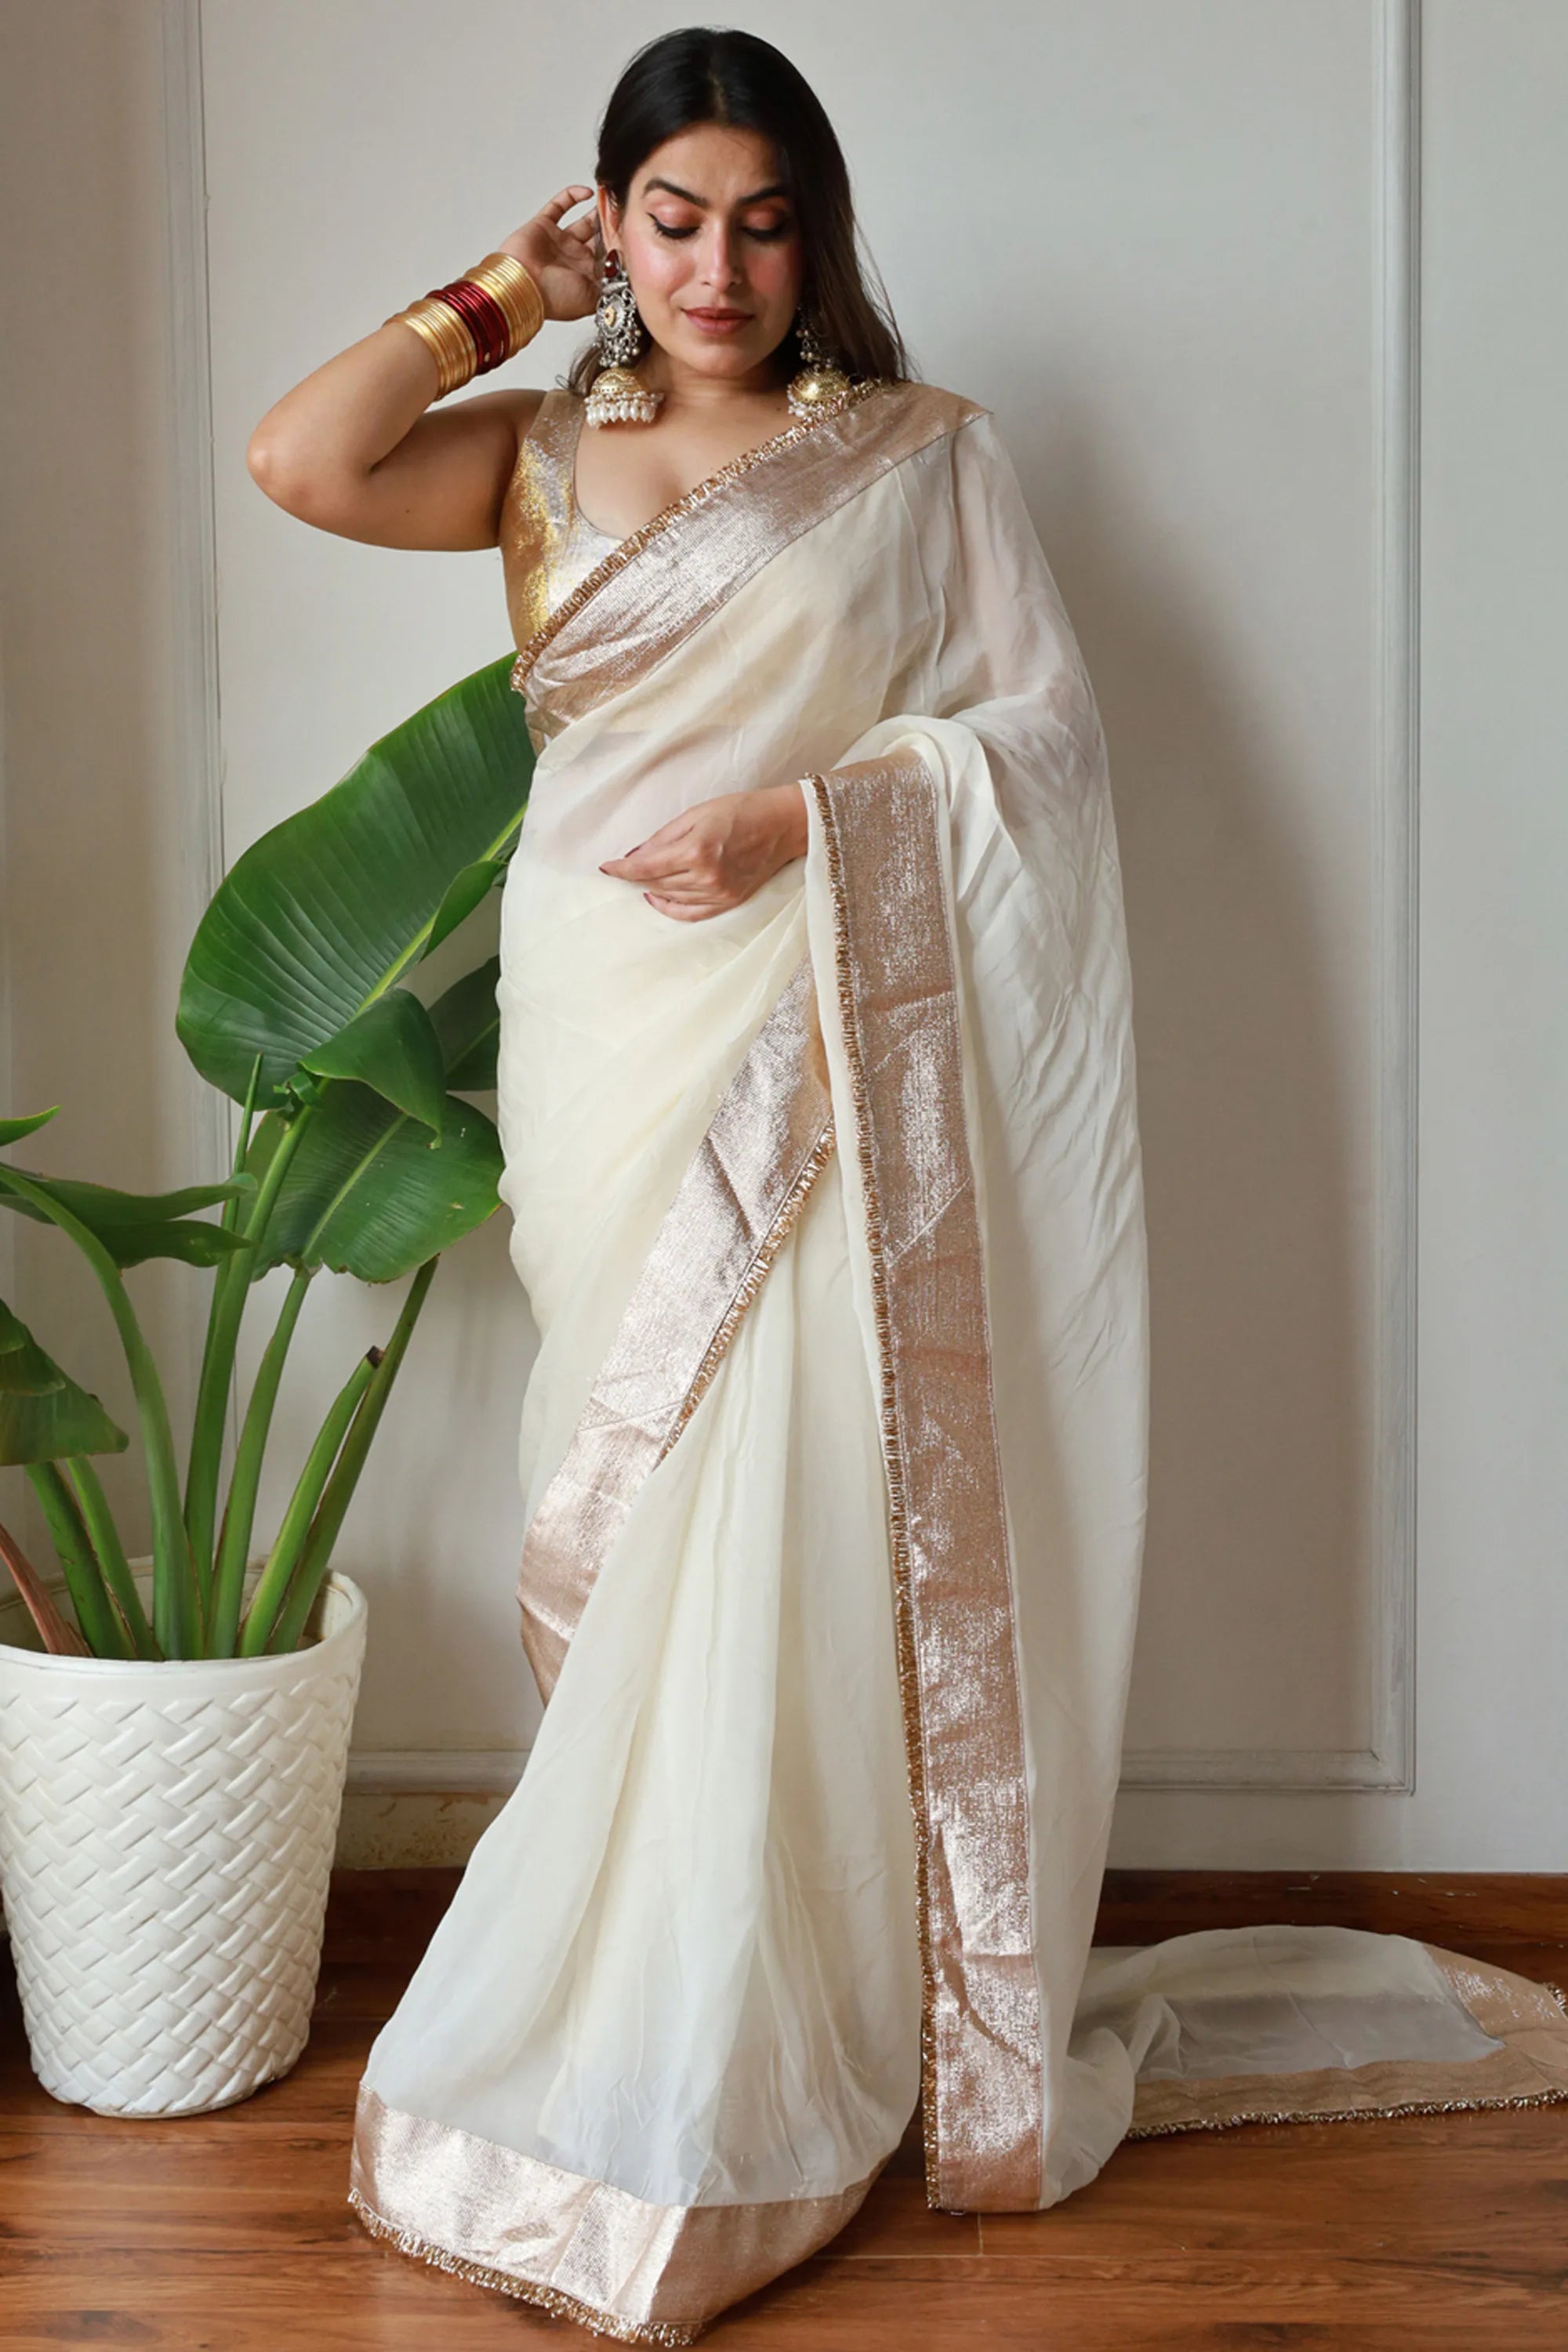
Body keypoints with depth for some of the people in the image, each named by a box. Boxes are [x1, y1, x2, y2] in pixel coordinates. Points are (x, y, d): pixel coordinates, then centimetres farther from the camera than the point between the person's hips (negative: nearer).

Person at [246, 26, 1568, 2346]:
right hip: (605, 1054, 3)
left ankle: (732, 2099, 7)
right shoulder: (548, 453, 13)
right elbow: (299, 457, -1)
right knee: (641, 1550, 7)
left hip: (814, 1062, -3)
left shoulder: (924, 454, 6)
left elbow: (1047, 717, -1)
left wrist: (811, 810, -14)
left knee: (787, 1542, -7)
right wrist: (503, 296, 7)